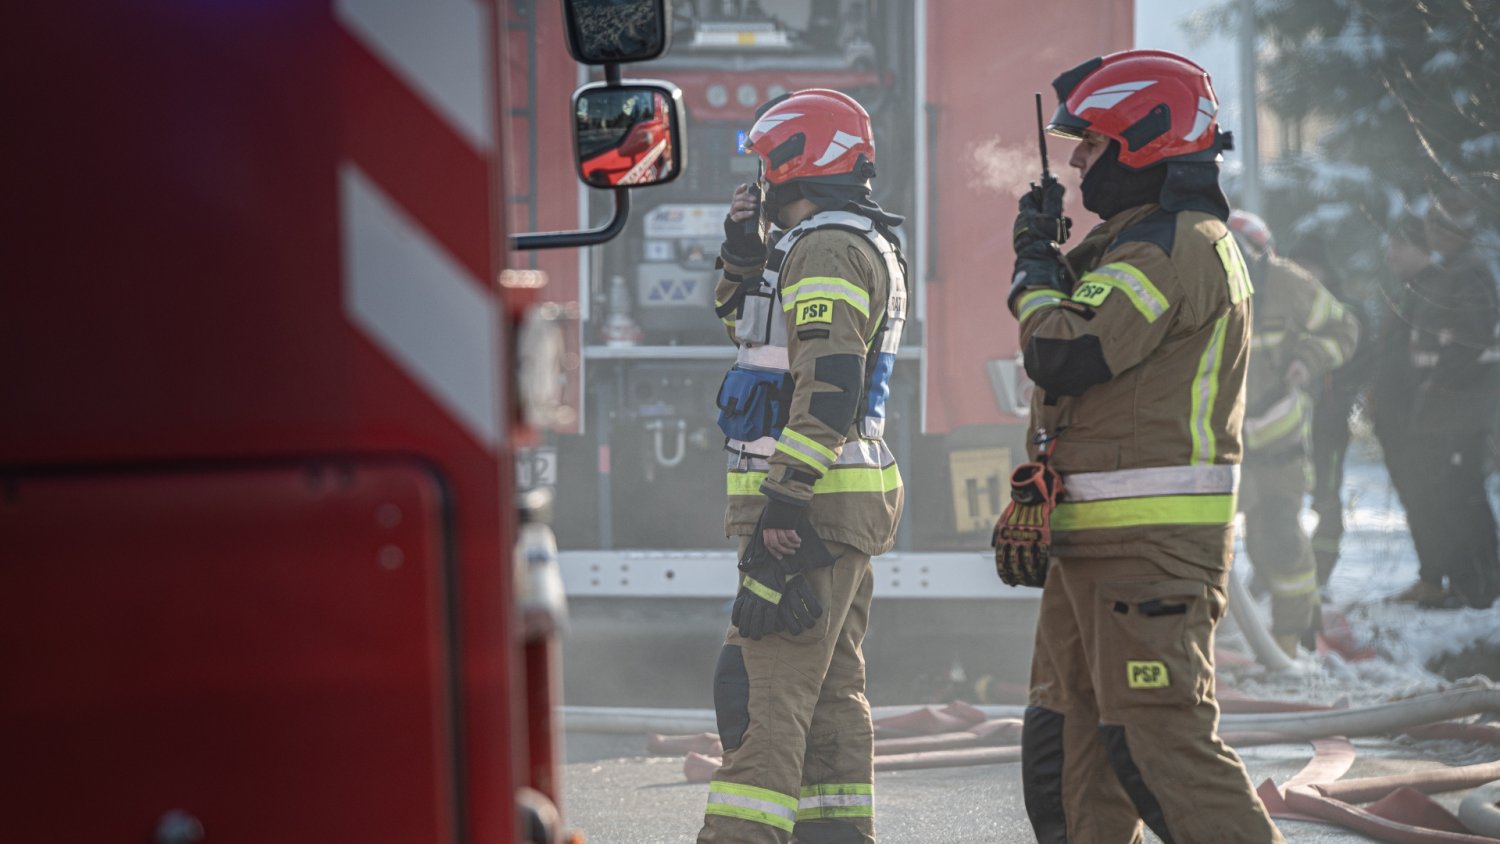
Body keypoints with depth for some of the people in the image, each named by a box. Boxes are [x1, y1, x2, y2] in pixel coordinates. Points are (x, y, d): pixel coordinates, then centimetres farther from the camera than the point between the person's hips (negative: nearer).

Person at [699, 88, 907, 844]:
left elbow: (829, 387, -23)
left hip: (813, 503, -10)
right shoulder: (865, 247, 19)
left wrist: (785, 500, -26)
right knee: (830, 690, 11)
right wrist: (744, 251, 15)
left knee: (765, 692, -13)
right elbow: (745, 322, 32)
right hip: (846, 502, 10)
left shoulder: (827, 249, -13)